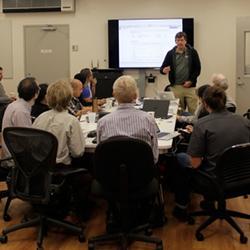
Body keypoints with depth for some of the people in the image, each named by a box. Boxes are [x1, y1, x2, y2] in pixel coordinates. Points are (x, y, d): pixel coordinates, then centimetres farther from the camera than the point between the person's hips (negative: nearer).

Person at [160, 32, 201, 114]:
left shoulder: (192, 52, 3)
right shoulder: (171, 53, 6)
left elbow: (197, 69, 3)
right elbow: (162, 68, 8)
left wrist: (191, 81, -8)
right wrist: (164, 70, -17)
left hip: (190, 87, -1)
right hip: (176, 87, 1)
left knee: (193, 110, -2)